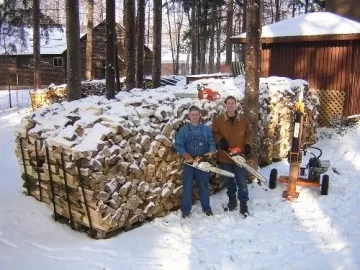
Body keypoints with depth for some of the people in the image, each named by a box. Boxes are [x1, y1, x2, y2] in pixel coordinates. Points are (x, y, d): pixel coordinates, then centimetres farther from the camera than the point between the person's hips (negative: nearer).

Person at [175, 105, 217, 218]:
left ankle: (206, 207, 22)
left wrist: (211, 152, -19)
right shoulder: (183, 130, 2)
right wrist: (186, 155, -17)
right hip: (189, 161, -1)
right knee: (187, 186, 2)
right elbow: (178, 145, -3)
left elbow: (212, 143, 2)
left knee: (204, 185, 9)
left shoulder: (206, 129, 5)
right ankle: (186, 209, 12)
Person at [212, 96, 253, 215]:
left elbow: (248, 133, 8)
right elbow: (215, 133, 4)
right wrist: (220, 140, -14)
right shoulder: (218, 120, -2)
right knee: (229, 181, 16)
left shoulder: (243, 119, 1)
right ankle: (232, 199, 35)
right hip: (225, 156, 1)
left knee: (242, 182, 1)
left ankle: (243, 203, 12)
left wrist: (248, 145, -7)